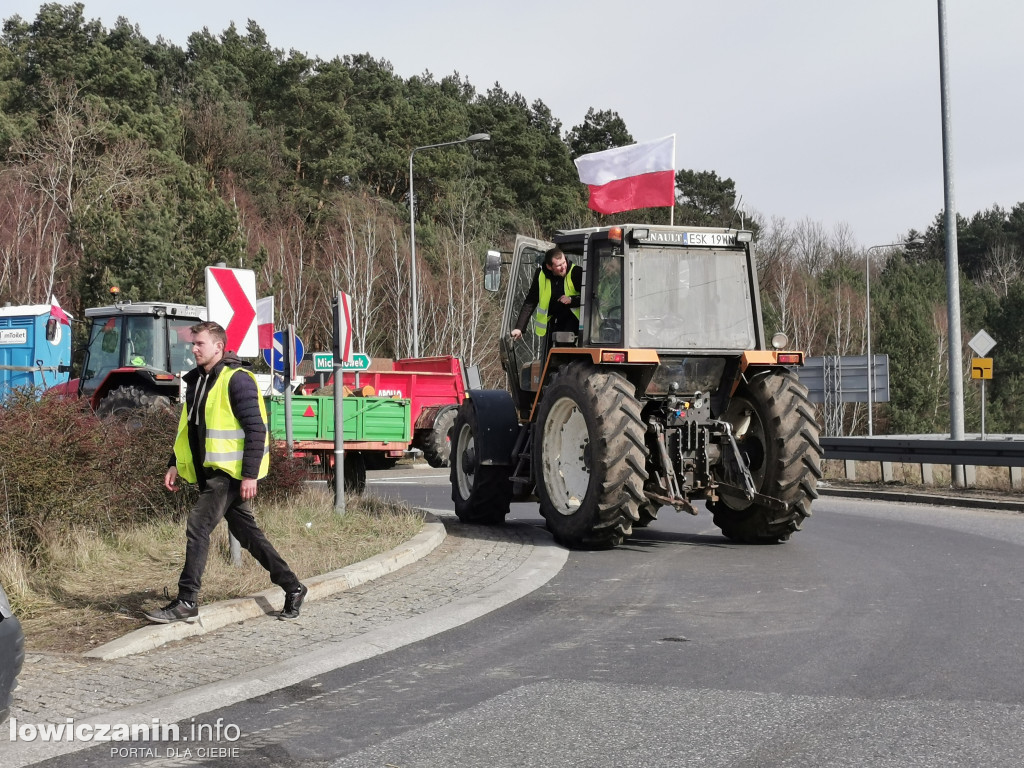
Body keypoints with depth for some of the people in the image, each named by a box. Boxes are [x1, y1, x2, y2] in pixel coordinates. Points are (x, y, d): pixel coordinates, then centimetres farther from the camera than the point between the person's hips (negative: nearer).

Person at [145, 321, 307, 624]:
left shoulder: (236, 380, -14)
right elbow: (188, 427, 21)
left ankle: (187, 601, -6)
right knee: (245, 531, 12)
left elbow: (256, 429, -18)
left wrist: (250, 475, -21)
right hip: (210, 472, 9)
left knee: (198, 525, -13)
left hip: (231, 472, -9)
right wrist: (175, 464, 12)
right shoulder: (196, 381, 13)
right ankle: (292, 587, 22)